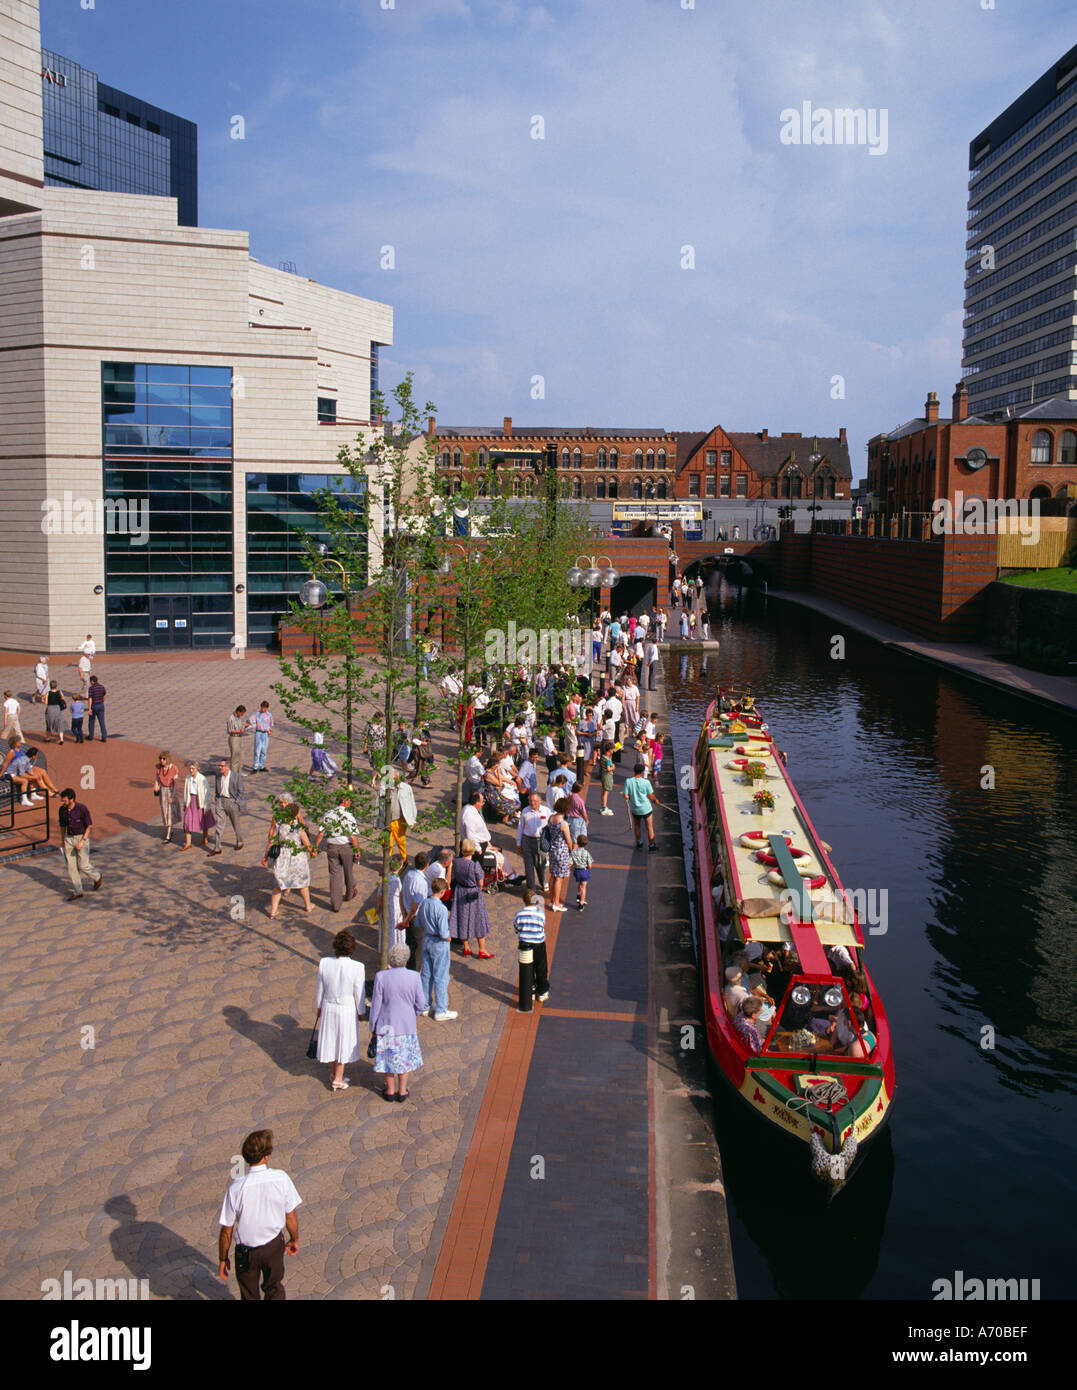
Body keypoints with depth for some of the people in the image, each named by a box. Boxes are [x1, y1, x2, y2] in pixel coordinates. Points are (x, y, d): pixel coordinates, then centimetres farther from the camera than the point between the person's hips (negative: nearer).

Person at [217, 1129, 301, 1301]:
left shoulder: (236, 1188, -25)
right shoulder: (281, 1178, -22)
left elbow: (226, 1231, -15)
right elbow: (291, 1217, -8)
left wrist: (222, 1259, 2)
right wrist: (294, 1240, 11)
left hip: (247, 1250, -1)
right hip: (274, 1245, 1)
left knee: (249, 1295, 24)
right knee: (274, 1289, 28)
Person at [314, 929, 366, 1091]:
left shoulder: (324, 963, -17)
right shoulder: (357, 968, -25)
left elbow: (320, 989, -4)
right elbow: (359, 994, -13)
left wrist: (319, 1007, 13)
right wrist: (361, 1012, 4)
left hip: (328, 1008, 3)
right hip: (347, 1010, -3)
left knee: (332, 1039, 23)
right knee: (344, 1041, 17)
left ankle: (334, 1073, 41)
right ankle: (337, 1079, 29)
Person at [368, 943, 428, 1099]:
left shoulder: (381, 977, -17)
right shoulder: (414, 977, -15)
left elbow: (376, 1004, -11)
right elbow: (420, 1004, -7)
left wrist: (372, 1027, 1)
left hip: (386, 1024, -1)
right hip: (407, 1025, 1)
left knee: (388, 1057, 16)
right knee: (405, 1057, 18)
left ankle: (390, 1091, 29)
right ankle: (402, 1092, 26)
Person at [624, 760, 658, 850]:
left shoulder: (628, 781, -13)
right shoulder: (646, 782, -16)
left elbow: (626, 796, -9)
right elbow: (651, 796, -8)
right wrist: (656, 800, 13)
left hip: (635, 809, 2)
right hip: (646, 808, -2)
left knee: (637, 826, 26)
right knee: (650, 828, 13)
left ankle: (639, 843, 34)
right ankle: (651, 845, 19)